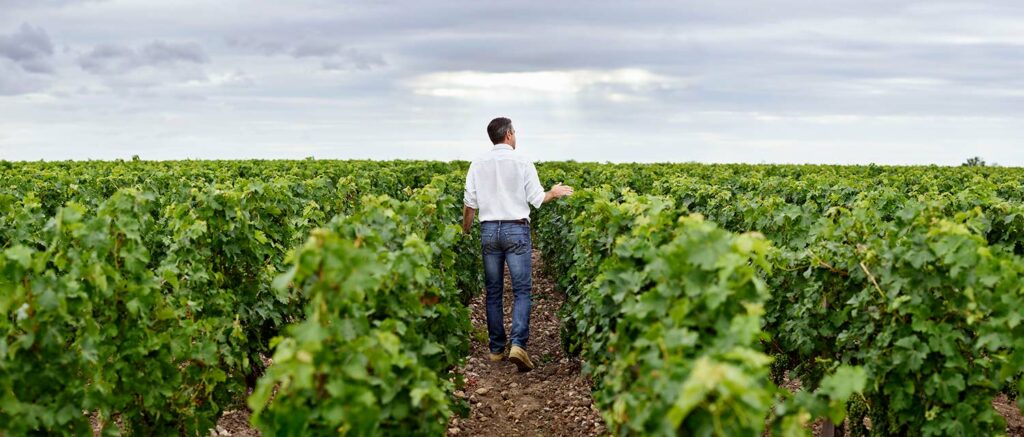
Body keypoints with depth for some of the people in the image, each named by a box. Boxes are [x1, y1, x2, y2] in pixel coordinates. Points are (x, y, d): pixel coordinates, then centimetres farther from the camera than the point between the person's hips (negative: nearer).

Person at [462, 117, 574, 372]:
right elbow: (536, 199, -1)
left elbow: (470, 203, 4)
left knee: (493, 291, 9)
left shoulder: (478, 164, 5)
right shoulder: (522, 163, -3)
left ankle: (496, 349, 13)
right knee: (522, 289, -2)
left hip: (488, 229, 3)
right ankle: (518, 344, -18)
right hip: (516, 229, -3)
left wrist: (465, 231, 18)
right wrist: (554, 193, 19)